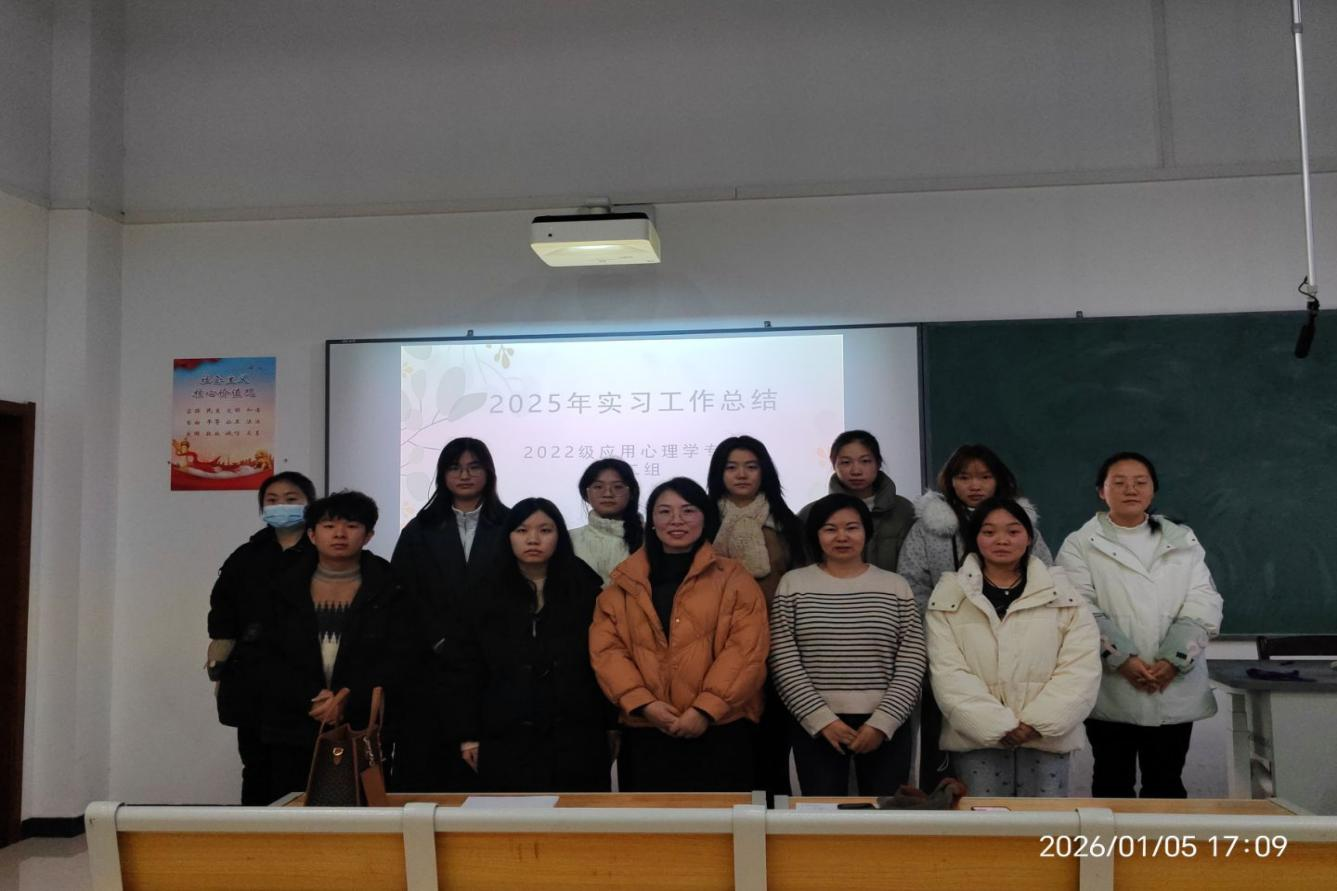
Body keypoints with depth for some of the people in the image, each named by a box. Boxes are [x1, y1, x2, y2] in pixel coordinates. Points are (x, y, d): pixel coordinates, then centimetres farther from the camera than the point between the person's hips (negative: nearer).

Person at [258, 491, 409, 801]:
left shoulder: (388, 589, 3)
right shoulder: (286, 589, 10)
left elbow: (397, 659, -3)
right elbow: (270, 657, 4)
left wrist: (347, 700, -13)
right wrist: (311, 700, -10)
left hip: (364, 731, -2)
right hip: (294, 732, 2)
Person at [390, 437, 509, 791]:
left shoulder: (509, 528, 8)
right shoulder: (418, 532, 13)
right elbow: (402, 598, 5)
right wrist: (442, 642, -7)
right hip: (431, 667, 1)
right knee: (423, 766, -1)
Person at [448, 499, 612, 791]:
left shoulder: (586, 590, 4)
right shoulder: (485, 595, 6)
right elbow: (465, 668, 5)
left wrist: (611, 727, 0)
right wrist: (468, 734, 0)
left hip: (578, 739, 0)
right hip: (506, 741, 1)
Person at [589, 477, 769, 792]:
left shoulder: (733, 578, 4)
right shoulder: (624, 581, 10)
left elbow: (746, 650, -6)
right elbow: (606, 648, 3)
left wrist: (705, 709, -14)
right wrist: (643, 703, -10)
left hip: (720, 728, -2)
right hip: (645, 732, 2)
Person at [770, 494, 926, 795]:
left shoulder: (895, 586, 6)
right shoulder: (793, 584, 3)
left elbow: (913, 661, 2)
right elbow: (783, 663, -2)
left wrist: (882, 722, -8)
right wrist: (822, 719, -9)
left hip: (886, 725, 1)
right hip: (815, 725, -1)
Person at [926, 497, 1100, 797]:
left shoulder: (1063, 594, 7)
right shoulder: (948, 597, 3)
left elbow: (1081, 668, -1)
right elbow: (948, 673, -5)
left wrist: (1037, 722, -12)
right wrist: (999, 726, -14)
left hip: (1047, 739, 1)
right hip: (977, 739, -1)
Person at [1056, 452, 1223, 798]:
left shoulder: (1183, 541, 11)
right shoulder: (1080, 545, 2)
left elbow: (1203, 606, 1)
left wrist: (1172, 660, -12)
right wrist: (1123, 659, -19)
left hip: (1175, 689, 2)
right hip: (1112, 691, -2)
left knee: (1166, 784, 11)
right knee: (1113, 784, 8)